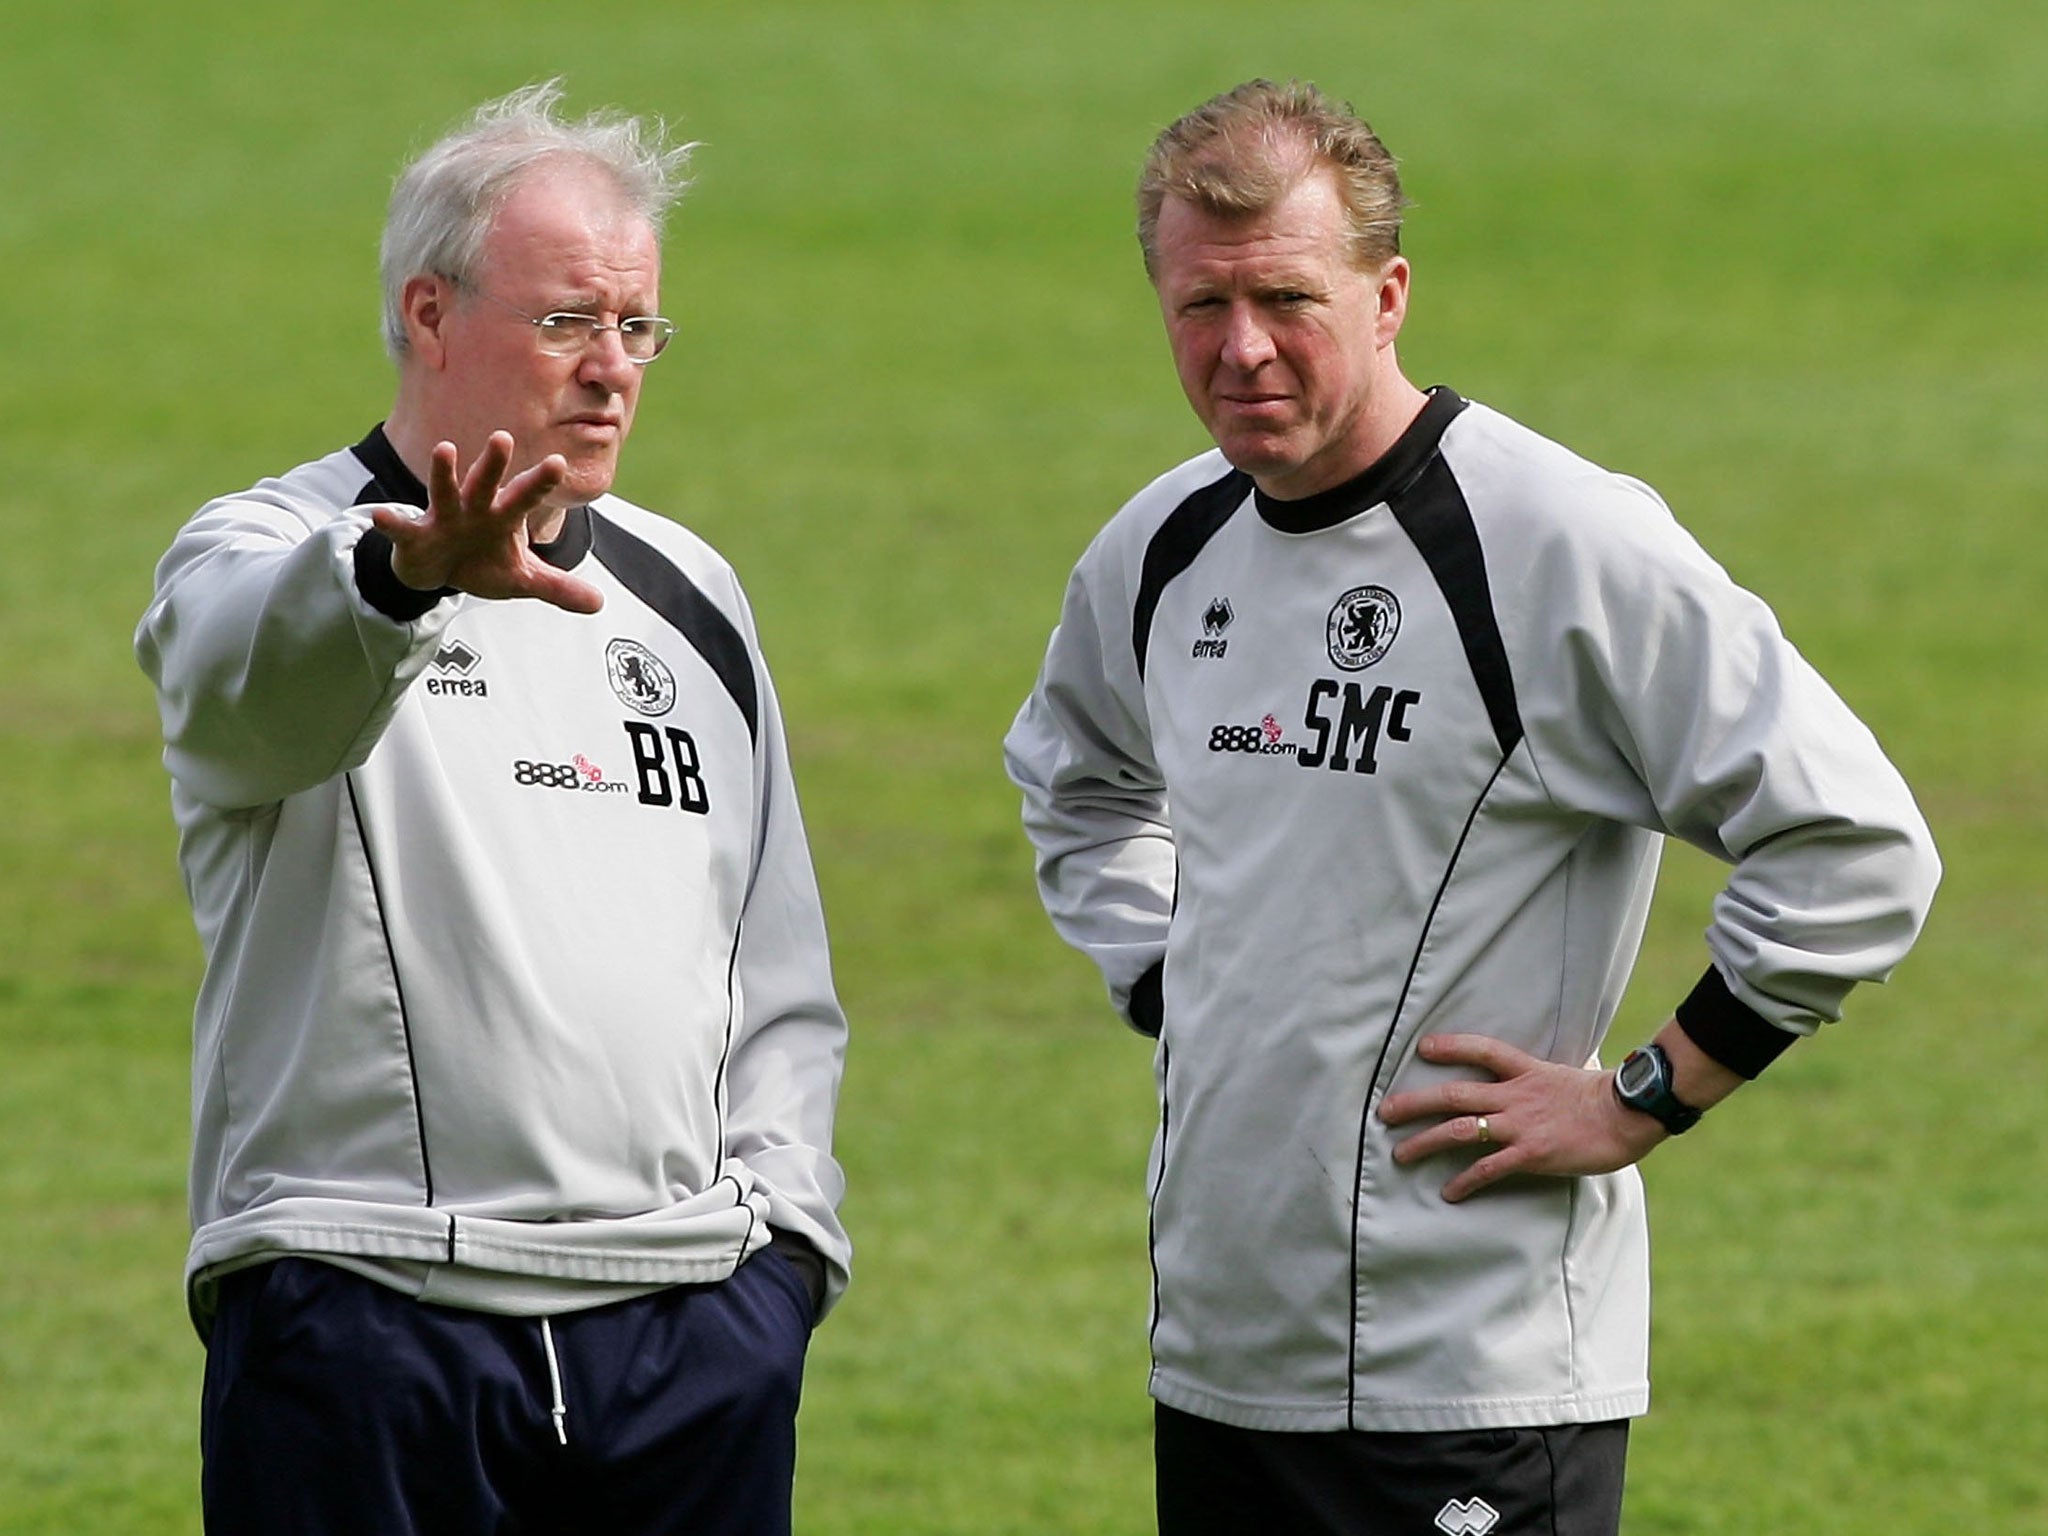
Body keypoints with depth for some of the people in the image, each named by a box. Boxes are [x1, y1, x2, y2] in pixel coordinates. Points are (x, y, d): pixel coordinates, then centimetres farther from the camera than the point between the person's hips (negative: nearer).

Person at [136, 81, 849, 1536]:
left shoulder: (689, 598, 20)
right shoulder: (268, 557, 2)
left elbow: (782, 970, 24)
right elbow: (254, 675, -24)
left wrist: (774, 1222, 9)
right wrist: (406, 580, -46)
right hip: (364, 1308, -5)